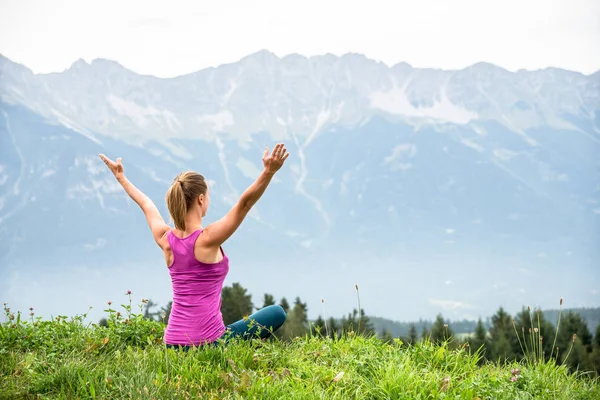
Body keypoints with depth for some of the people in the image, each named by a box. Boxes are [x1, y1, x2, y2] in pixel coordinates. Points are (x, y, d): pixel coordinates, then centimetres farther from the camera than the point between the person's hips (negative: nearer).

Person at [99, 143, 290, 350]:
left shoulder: (166, 240, 2)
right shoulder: (207, 240, -14)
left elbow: (146, 204, 20)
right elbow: (245, 203, -23)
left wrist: (121, 177, 36)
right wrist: (268, 172, -32)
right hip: (207, 342, -7)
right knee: (277, 313, 7)